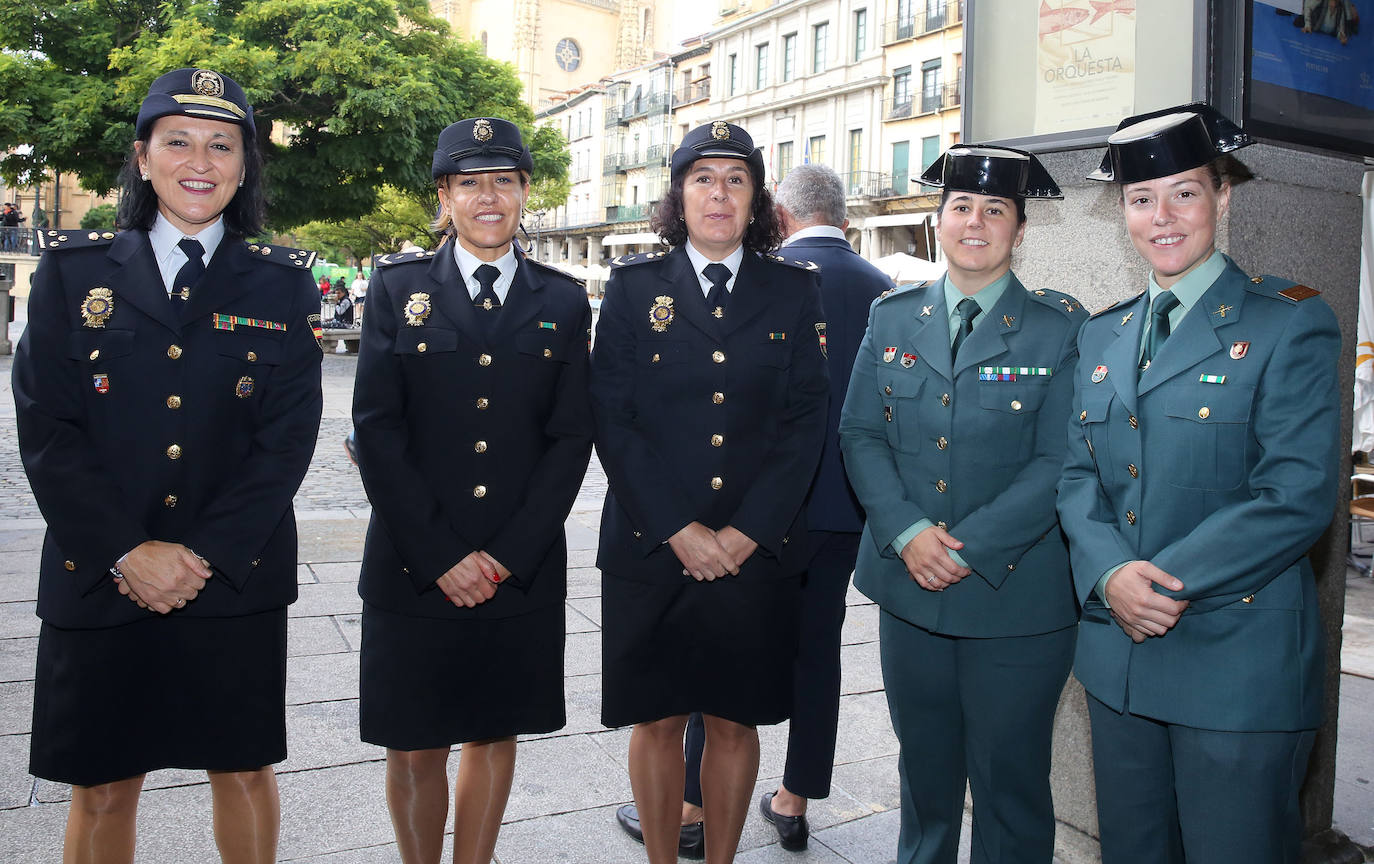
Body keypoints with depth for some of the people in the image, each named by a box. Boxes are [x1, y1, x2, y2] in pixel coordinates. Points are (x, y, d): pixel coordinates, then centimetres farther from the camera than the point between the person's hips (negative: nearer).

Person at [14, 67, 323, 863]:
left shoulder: (283, 285, 2)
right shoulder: (73, 271, 4)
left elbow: (288, 437, -4)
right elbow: (47, 429, -2)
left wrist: (203, 555, -11)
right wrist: (127, 552, -11)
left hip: (237, 580, 0)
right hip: (98, 580, 1)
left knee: (243, 768, 12)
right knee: (102, 788, 10)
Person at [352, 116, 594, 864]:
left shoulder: (564, 303, 6)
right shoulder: (398, 287, 3)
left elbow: (570, 438, 1)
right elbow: (377, 431, -4)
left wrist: (507, 555, -8)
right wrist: (441, 557, -10)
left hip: (522, 571, 1)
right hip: (413, 570, -1)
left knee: (495, 735, 13)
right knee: (414, 747, 7)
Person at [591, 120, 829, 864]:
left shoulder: (795, 291, 6)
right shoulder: (634, 286, 4)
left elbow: (805, 421, 1)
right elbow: (613, 420, -2)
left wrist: (745, 532, -9)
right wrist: (679, 530, -11)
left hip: (757, 548, 1)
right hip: (650, 547, 0)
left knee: (734, 721, 10)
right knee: (657, 720, 8)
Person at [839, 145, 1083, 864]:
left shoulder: (1061, 328, -3)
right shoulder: (892, 316, 7)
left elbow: (1059, 462, -9)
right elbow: (860, 434, 2)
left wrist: (969, 547, -18)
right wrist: (908, 532, -12)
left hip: (1015, 596, -3)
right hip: (909, 588, 3)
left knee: (1009, 780, 8)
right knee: (923, 769, 19)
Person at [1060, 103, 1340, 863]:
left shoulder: (1289, 322, -6)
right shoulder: (1101, 335, 11)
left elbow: (1298, 494, -14)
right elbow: (1079, 475, 7)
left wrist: (1169, 581, -19)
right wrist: (1110, 574, -12)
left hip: (1238, 660, -5)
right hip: (1118, 652, 5)